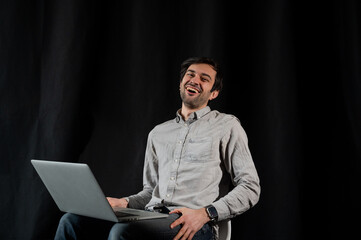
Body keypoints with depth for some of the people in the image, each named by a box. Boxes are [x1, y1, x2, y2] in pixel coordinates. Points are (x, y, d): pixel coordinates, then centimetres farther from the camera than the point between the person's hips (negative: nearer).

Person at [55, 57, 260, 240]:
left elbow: (250, 187, 0)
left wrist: (206, 213, -14)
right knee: (73, 220, -17)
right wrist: (125, 203, 4)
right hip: (151, 217, 6)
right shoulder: (158, 133, 24)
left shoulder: (226, 126, 7)